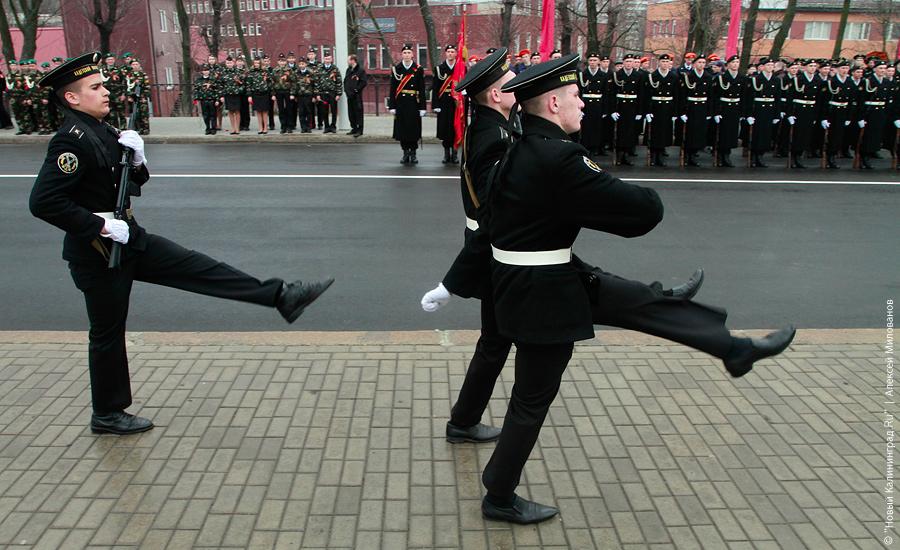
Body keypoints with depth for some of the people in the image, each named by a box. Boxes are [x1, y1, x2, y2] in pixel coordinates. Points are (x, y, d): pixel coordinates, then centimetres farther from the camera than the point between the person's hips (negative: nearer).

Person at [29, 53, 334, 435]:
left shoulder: (102, 131, 7)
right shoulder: (72, 139, -21)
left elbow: (132, 184, 16)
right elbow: (43, 202, -29)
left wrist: (136, 159, -6)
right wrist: (101, 226, -25)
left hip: (129, 240, 8)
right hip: (97, 252, -8)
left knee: (200, 268, 0)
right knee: (108, 333, 6)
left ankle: (282, 297, -1)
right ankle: (107, 415, 24)